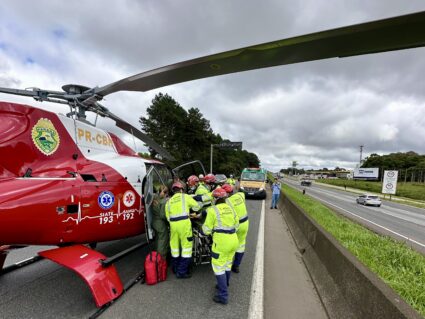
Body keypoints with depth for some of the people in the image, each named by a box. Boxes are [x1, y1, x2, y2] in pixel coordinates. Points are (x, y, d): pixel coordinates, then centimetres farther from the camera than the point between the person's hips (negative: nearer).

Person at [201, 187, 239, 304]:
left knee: (218, 266, 6)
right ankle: (224, 285, 41)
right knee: (227, 264, 23)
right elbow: (236, 225, 17)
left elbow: (207, 230, -6)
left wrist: (204, 227, 15)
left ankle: (223, 295, 8)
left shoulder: (212, 210, -10)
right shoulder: (230, 208, 9)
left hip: (221, 241, -7)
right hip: (233, 240, 7)